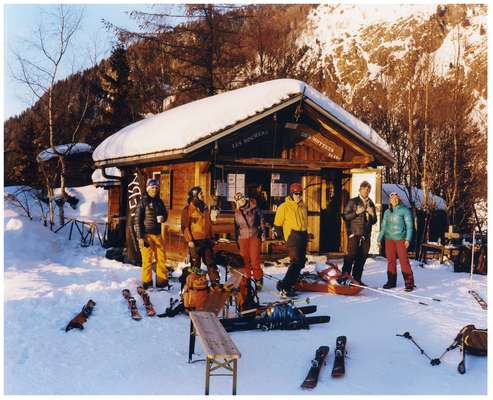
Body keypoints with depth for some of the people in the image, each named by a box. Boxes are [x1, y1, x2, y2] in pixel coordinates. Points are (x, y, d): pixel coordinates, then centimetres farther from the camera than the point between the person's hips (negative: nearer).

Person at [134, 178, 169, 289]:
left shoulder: (159, 201, 10)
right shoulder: (143, 202, -5)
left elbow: (165, 213, 22)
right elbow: (138, 220, -8)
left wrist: (163, 218, -4)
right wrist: (140, 237, -13)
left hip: (157, 234, 5)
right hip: (146, 235, -5)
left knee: (161, 258, 7)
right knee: (147, 259, -1)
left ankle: (162, 281, 17)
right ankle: (147, 283, 10)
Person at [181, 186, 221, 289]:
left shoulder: (205, 207, 14)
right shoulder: (188, 209, -6)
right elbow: (185, 226, -10)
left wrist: (211, 237, 18)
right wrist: (189, 240, -16)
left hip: (206, 240, 6)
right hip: (195, 241, -6)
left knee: (211, 262, 6)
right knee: (195, 265, 3)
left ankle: (215, 283, 10)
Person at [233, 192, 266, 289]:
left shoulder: (254, 209, 2)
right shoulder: (237, 213, 9)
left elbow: (261, 221, 9)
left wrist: (263, 234, 4)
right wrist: (236, 240, 18)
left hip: (255, 237, -2)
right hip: (243, 238, 2)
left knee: (255, 259, -8)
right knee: (244, 260, 2)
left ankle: (258, 280, 2)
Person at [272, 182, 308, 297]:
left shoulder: (303, 207, 16)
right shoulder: (284, 207, -5)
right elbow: (278, 222, 1)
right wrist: (277, 233, 0)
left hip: (303, 235, 8)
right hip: (292, 235, -8)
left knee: (301, 262, 11)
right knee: (296, 262, -18)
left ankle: (291, 283, 22)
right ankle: (284, 285, -17)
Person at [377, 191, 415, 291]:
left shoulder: (405, 210, -1)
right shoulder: (387, 212, 14)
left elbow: (409, 225, -4)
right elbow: (383, 226, 20)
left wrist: (408, 239, -12)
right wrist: (379, 239, 17)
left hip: (400, 238, -5)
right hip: (389, 238, 5)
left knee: (403, 260, -9)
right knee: (390, 260, 7)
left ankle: (409, 283, -4)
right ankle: (391, 281, 17)